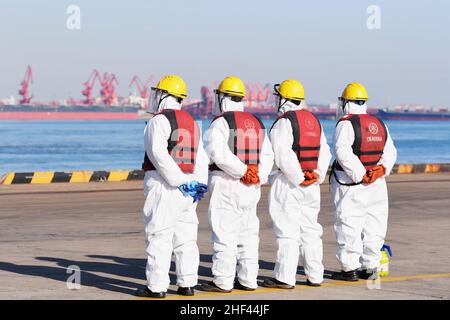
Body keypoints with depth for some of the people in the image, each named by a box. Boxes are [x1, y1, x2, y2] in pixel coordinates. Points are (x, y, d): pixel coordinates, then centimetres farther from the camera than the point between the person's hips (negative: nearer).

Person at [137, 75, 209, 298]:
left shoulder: (159, 121, -8)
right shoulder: (191, 121, 17)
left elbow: (158, 154, -20)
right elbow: (201, 156, 15)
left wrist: (178, 180, -19)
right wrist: (199, 182, 8)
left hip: (163, 184, -7)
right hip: (187, 186, 7)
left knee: (159, 236, -5)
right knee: (185, 237, 10)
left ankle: (157, 286, -5)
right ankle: (187, 284, 12)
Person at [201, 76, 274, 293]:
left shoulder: (220, 123, -9)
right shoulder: (256, 122, 15)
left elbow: (219, 154, -21)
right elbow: (267, 154, 9)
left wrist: (242, 171, -15)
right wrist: (259, 176, -2)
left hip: (226, 185, -7)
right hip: (251, 187, 7)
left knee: (224, 233, -5)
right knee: (248, 232, 12)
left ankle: (223, 281, -4)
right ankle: (248, 279, 15)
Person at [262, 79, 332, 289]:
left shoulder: (284, 122, -11)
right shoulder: (314, 120, 13)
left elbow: (283, 155, -20)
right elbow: (324, 153, 12)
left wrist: (298, 177, -15)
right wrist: (317, 175, 6)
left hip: (288, 184, -7)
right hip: (311, 185, 7)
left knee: (287, 231, -5)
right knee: (309, 229, 12)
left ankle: (285, 277, -5)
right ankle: (315, 276, 15)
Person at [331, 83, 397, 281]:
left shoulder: (346, 124, -9)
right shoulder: (379, 124, 13)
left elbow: (343, 152, -21)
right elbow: (390, 151, 10)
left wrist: (360, 174, -20)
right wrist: (382, 168, -3)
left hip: (350, 183, -6)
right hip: (376, 184, 6)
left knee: (349, 227, -2)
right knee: (373, 226, 10)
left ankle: (350, 269, 0)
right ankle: (370, 267, 14)